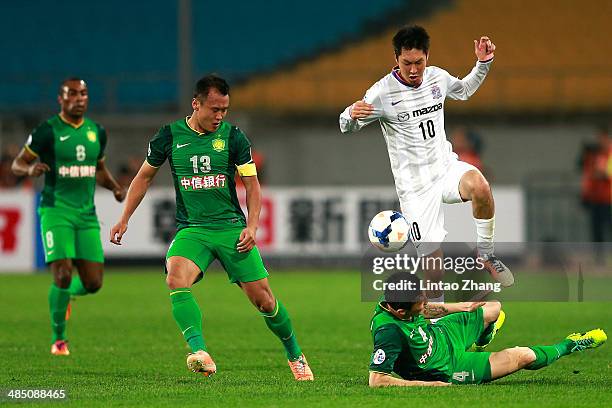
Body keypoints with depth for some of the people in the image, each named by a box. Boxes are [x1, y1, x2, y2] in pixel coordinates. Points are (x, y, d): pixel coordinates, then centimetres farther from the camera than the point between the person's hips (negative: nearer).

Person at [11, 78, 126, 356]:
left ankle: (65, 293, 35)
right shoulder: (47, 131, -6)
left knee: (93, 283, -1)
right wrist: (31, 169, -23)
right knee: (63, 273, -15)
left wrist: (115, 187, 6)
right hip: (56, 211, -5)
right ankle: (58, 339, 3)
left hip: (87, 215, 5)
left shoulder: (96, 132, 10)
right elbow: (17, 163, 0)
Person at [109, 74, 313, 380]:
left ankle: (294, 355, 23)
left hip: (232, 228, 0)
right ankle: (200, 354, -40)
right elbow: (144, 176, 15)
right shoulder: (170, 136, 2)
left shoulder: (232, 137, 0)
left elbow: (252, 184, 4)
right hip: (191, 229, 0)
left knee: (262, 298, -1)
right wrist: (124, 219, 11)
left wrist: (251, 226, -9)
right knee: (176, 279, -30)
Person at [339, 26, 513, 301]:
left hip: (446, 167, 3)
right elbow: (347, 128, -7)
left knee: (479, 187, -33)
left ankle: (486, 256, -13)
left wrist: (483, 63, 8)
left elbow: (464, 91, 24)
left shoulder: (437, 77, 1)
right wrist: (351, 115, -30)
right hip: (414, 186, -3)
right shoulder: (382, 92, -14)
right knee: (434, 267, -8)